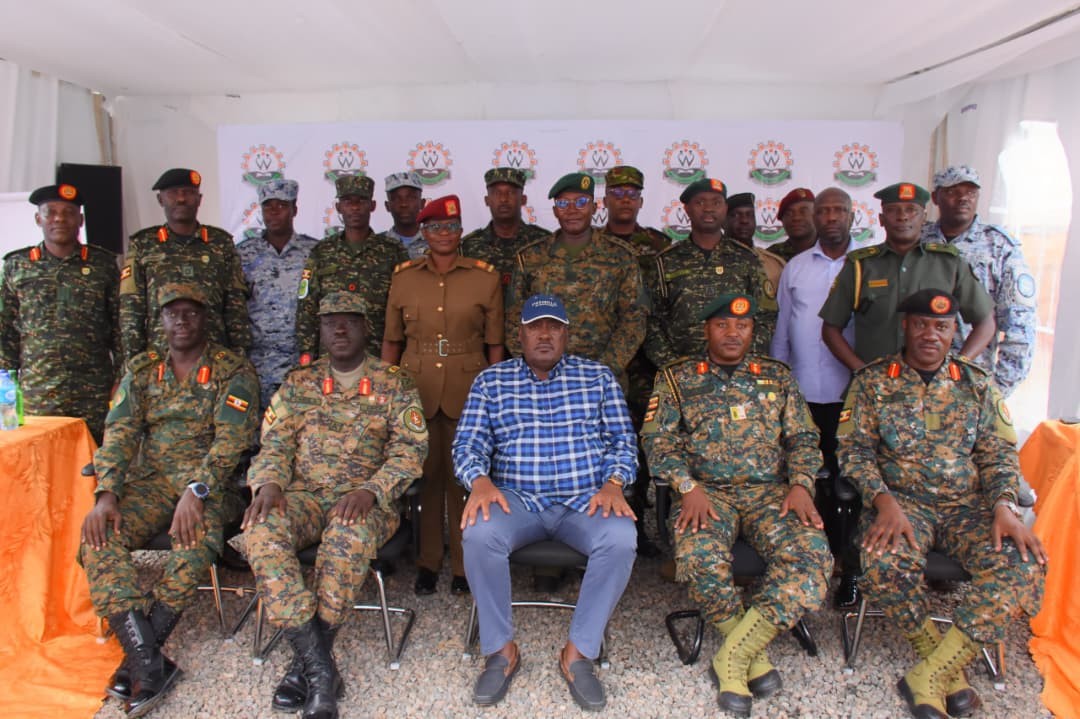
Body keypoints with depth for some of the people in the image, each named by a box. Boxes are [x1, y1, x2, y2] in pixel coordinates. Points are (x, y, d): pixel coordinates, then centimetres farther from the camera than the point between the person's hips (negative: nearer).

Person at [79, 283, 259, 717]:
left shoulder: (234, 372, 0)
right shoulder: (141, 370, 13)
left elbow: (231, 439, -12)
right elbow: (119, 433, 2)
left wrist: (197, 491, -25)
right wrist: (106, 494, -14)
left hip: (210, 482, -4)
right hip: (151, 481, 4)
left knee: (197, 536, -34)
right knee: (98, 536, -23)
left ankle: (140, 654, -18)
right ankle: (150, 663, -27)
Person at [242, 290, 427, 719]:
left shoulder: (394, 385, 5)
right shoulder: (298, 383, 15)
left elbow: (410, 449, -4)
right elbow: (275, 444, 10)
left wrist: (370, 491, -20)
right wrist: (269, 483, -13)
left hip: (364, 500, -3)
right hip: (305, 494, 3)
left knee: (350, 534, -37)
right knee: (261, 530, -29)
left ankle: (308, 662, -19)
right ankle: (320, 668, -25)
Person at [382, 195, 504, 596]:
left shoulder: (485, 277, 2)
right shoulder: (404, 277, 7)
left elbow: (495, 343, 3)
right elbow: (392, 341, 10)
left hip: (468, 390, -1)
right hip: (416, 388, 2)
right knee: (425, 475, 8)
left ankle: (464, 565, 20)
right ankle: (427, 562, 24)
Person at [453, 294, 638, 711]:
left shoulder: (598, 377, 10)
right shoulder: (490, 381, 9)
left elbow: (623, 442, 7)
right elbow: (468, 443, 3)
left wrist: (613, 482, -12)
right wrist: (480, 480, -19)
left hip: (586, 501, 0)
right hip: (516, 500, 0)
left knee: (620, 539, -31)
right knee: (479, 534, -31)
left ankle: (578, 654, -13)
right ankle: (501, 650, -10)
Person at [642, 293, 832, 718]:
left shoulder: (778, 377, 16)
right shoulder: (676, 379, 9)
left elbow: (803, 438, 13)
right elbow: (658, 440, 1)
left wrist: (800, 485, -6)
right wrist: (689, 488, -15)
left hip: (770, 492, 2)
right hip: (707, 492, -2)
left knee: (812, 555, -28)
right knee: (699, 556, -34)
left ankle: (734, 655, -19)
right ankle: (753, 653, -8)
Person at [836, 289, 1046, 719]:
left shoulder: (977, 385, 11)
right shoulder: (873, 381, 4)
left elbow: (999, 454, 8)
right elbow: (854, 450, -2)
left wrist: (1003, 506, -12)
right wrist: (885, 502, -19)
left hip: (968, 506, 3)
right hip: (901, 501, -2)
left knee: (1022, 565, -27)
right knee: (884, 561, -33)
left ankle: (929, 675, -21)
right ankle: (950, 670, -8)